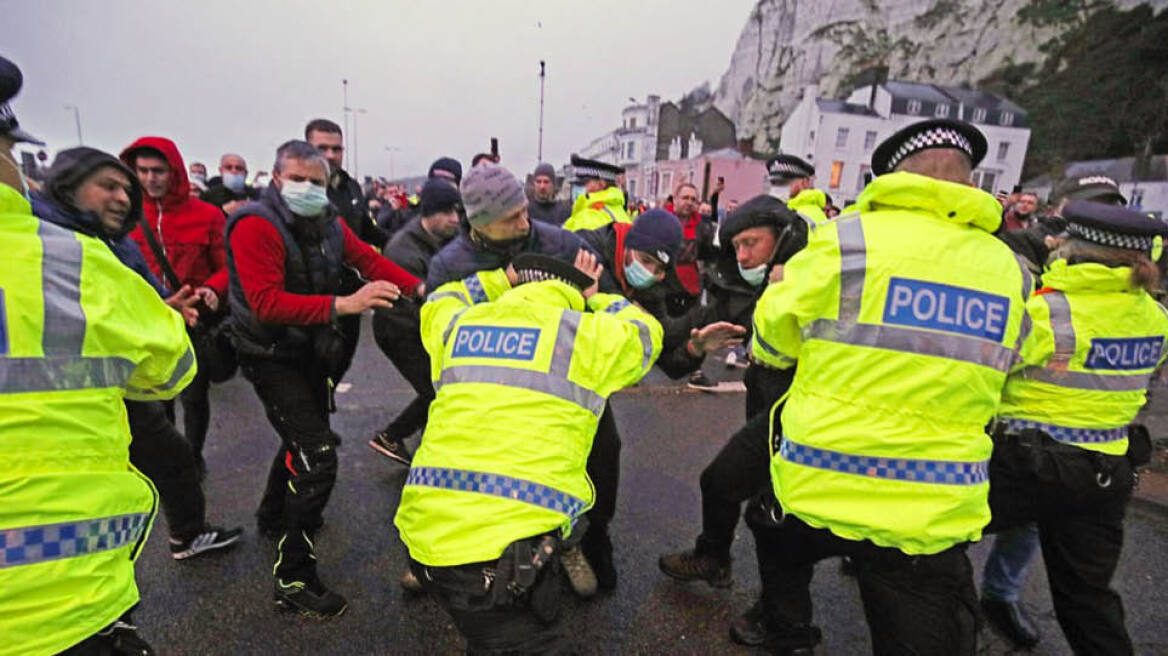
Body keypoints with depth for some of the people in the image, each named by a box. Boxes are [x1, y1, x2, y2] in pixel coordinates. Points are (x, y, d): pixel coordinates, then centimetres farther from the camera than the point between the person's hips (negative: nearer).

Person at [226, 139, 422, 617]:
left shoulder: (328, 223, 0)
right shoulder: (255, 225, -22)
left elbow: (369, 259, -3)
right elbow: (267, 304, -31)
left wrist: (420, 289, -18)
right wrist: (342, 304, -42)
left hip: (312, 350, 8)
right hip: (272, 357, -8)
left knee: (304, 438, 25)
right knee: (316, 456, -14)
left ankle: (273, 517, 51)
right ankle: (292, 579, 0)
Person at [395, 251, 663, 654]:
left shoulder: (459, 324, 15)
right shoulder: (587, 334, 3)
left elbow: (439, 302, 40)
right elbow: (644, 333, 24)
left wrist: (503, 278, 42)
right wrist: (595, 296, 39)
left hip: (424, 532, 5)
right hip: (507, 548, -5)